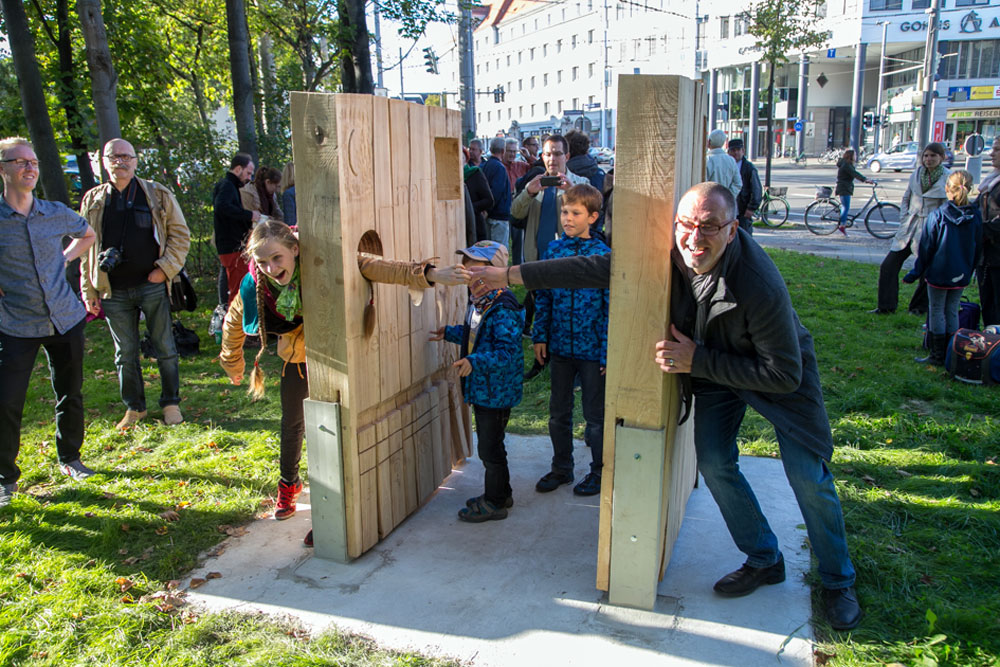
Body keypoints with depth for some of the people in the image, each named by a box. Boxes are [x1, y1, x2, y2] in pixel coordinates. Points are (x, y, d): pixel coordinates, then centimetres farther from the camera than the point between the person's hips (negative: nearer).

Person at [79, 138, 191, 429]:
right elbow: (85, 247, 13)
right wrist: (88, 290, 9)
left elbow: (180, 234, 4)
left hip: (152, 285, -2)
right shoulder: (92, 200, 10)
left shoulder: (157, 195, 2)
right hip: (113, 291, 2)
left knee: (165, 349, 5)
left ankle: (171, 403, 19)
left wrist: (165, 268, -8)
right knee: (125, 354, 10)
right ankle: (134, 407, 23)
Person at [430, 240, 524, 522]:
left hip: (496, 391, -10)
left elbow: (506, 351, -29)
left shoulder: (502, 309, -24)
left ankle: (494, 504, 21)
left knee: (490, 448, 4)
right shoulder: (478, 303, 6)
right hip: (481, 390, 10)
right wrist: (450, 333, 27)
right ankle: (500, 494, 39)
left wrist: (475, 361, -38)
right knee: (489, 445, 22)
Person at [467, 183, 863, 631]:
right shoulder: (666, 253, -23)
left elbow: (783, 373, -32)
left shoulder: (760, 284, -38)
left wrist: (696, 361, -34)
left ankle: (838, 581, 20)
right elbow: (597, 269, -16)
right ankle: (764, 561, 22)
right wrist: (510, 275, -17)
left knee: (808, 476, -4)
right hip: (712, 367, 5)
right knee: (714, 465, 0)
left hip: (779, 371, -4)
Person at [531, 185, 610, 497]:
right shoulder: (553, 249, 1)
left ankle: (599, 471, 28)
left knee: (595, 414, 10)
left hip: (593, 350, -4)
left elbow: (610, 306, -9)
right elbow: (543, 296, 7)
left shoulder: (602, 255, -10)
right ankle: (561, 468, 33)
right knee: (558, 412, 15)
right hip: (559, 346, 4)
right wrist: (540, 336, 3)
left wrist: (609, 350, -11)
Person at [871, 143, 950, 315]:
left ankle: (918, 307, 22)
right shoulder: (916, 174, 7)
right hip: (909, 228, 4)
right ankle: (885, 306, 6)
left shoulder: (949, 178, -6)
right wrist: (904, 221, 6)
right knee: (888, 265, -1)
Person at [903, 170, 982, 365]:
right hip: (961, 276, 4)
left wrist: (916, 272, 0)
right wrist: (968, 271, 20)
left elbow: (926, 248, -10)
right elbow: (978, 249, 7)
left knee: (936, 312, 6)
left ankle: (937, 356, 9)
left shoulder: (937, 215, -15)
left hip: (938, 274, -4)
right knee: (952, 313, 14)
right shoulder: (976, 216, -3)